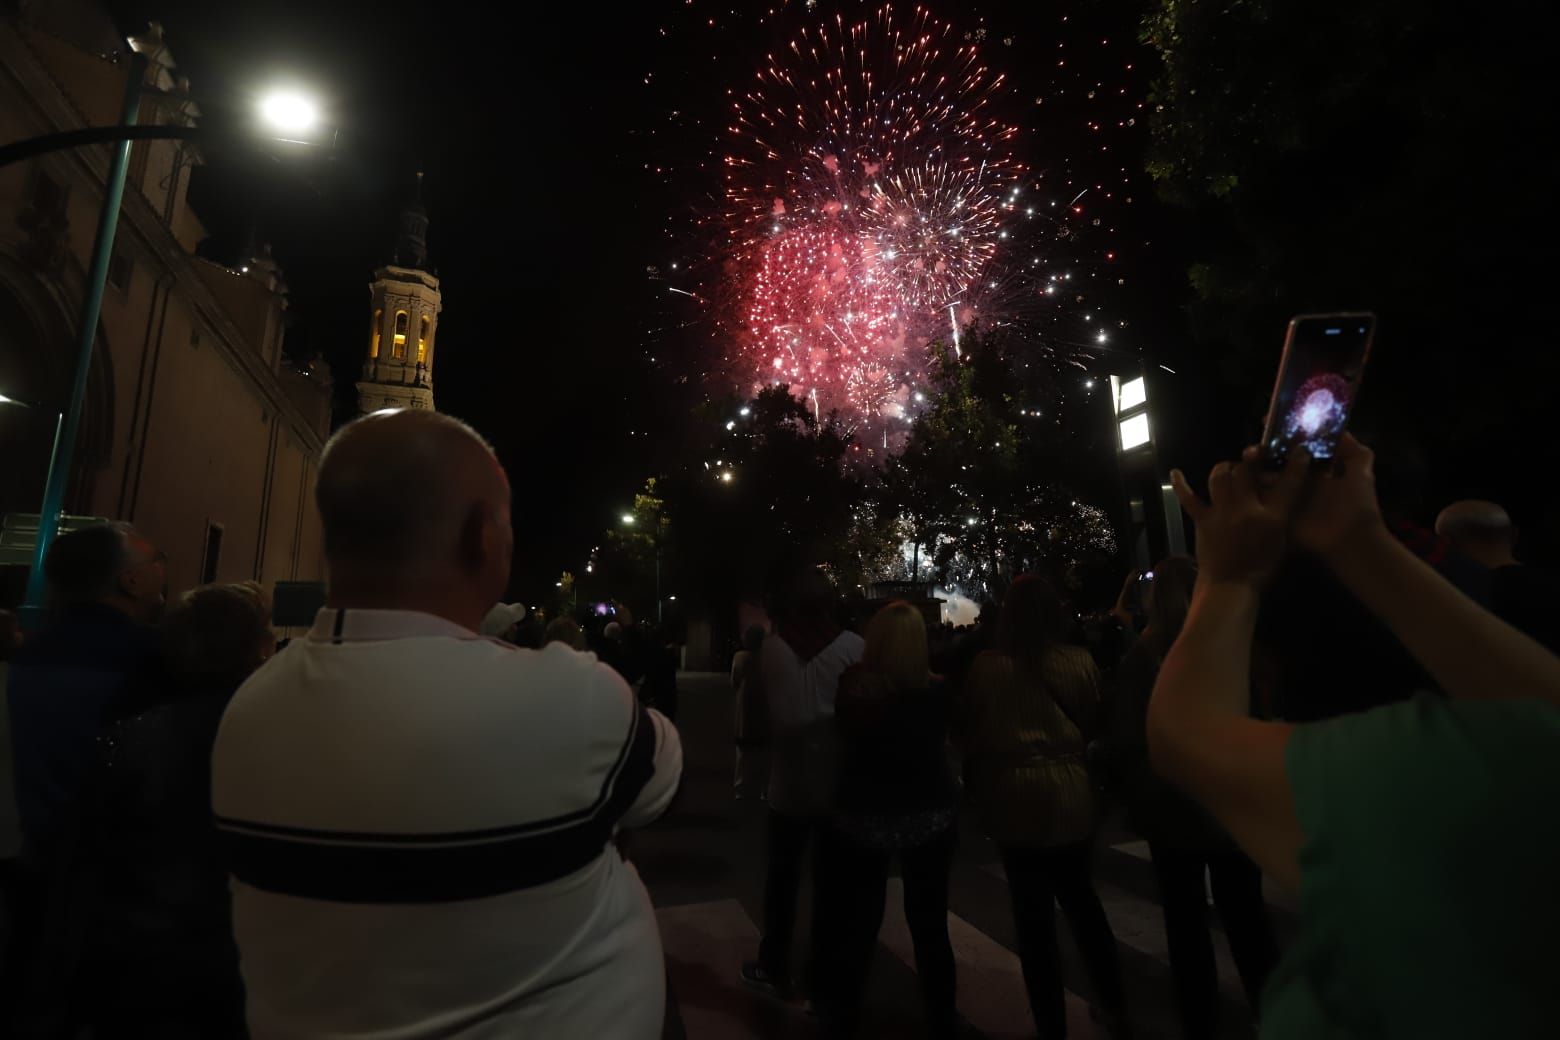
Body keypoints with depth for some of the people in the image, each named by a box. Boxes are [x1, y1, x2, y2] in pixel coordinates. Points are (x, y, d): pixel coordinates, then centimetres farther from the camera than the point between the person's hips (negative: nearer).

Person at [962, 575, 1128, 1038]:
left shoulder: (986, 666, -11)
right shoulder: (1079, 661, -7)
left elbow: (974, 733, -2)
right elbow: (1094, 723, 5)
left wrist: (977, 790, 12)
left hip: (1015, 797, -3)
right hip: (1071, 793, 3)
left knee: (1034, 913, 9)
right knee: (1079, 895, 24)